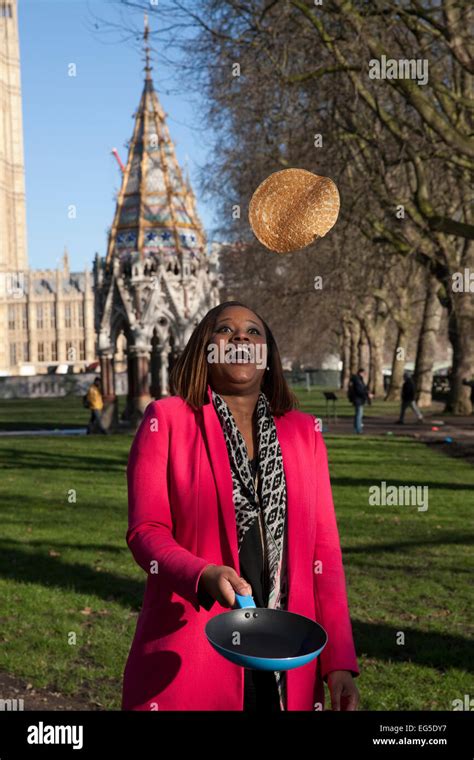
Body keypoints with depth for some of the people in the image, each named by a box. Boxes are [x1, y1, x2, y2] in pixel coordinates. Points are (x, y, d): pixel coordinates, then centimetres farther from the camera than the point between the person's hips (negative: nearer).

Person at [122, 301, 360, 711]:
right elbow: (146, 530, -5)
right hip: (189, 657, -2)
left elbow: (323, 548, 5)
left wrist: (339, 660, 0)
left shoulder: (304, 431, 8)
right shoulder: (167, 420, -1)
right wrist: (204, 575, -24)